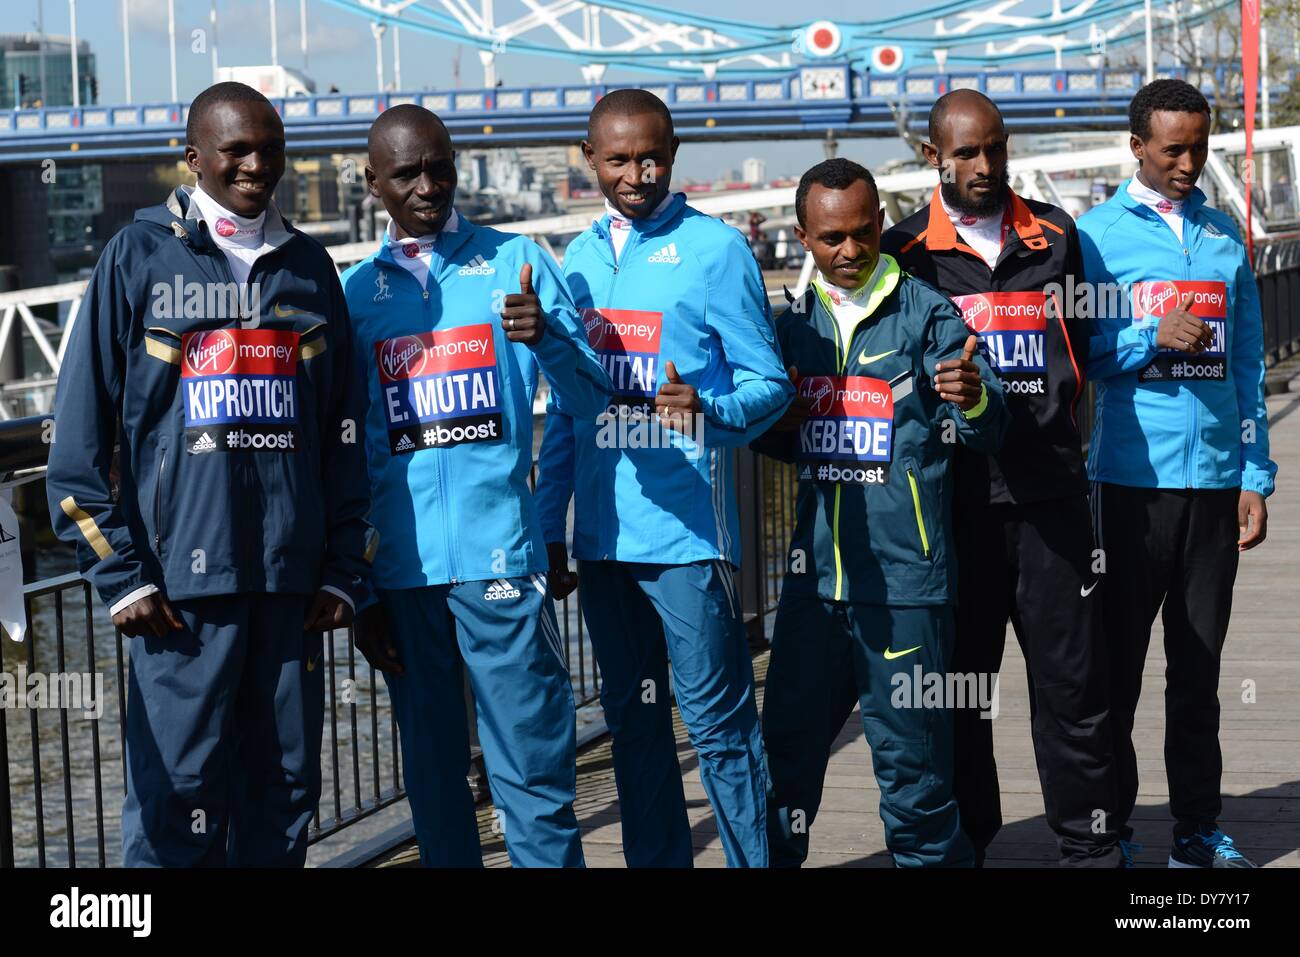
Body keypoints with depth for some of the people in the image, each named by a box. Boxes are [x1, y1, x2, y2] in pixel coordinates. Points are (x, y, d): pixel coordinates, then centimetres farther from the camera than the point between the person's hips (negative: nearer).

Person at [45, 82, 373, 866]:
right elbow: (81, 434, 0)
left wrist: (344, 572, 10)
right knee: (181, 791, -7)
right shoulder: (139, 257, 3)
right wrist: (119, 575, -5)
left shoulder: (308, 266, 14)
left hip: (293, 581, 4)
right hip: (181, 582, -4)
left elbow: (345, 432, 17)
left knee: (287, 793, 6)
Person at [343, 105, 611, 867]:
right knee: (432, 769, 8)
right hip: (402, 569, 2)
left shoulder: (517, 262, 5)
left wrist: (547, 337, -21)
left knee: (533, 768, -4)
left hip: (499, 555, -2)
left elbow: (590, 400, 0)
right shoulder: (359, 291, 10)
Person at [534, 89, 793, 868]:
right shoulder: (580, 260, 13)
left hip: (687, 524, -6)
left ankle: (754, 860, 3)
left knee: (718, 717, -4)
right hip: (603, 530, 6)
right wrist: (549, 522, 13)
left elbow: (769, 384, -5)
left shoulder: (716, 249, -3)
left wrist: (706, 408, -25)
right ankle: (654, 860, 20)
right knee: (633, 717, 12)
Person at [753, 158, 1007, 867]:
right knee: (788, 742, 10)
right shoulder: (794, 323, 13)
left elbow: (984, 430, -10)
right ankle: (773, 856, 24)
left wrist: (975, 399, -33)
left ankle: (931, 856, 13)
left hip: (904, 576, -4)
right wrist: (774, 421, 1)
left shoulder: (925, 314, -1)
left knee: (911, 753, -1)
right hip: (814, 570, 5)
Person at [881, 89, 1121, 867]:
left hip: (1049, 489, 2)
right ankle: (964, 842, 16)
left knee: (1071, 677, 2)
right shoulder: (905, 250, 3)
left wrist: (1056, 429, 11)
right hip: (954, 495, -1)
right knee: (958, 678, 6)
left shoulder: (1055, 234, 10)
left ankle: (1092, 844, 10)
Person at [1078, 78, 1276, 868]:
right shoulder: (1097, 235, -1)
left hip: (1214, 477, 3)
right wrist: (1153, 338, -16)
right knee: (1119, 661, 4)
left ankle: (1199, 826, 15)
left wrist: (1255, 477, 5)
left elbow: (1248, 363, 10)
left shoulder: (1226, 237, 10)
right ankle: (1110, 824, 14)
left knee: (1199, 663, 9)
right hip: (1133, 478, -3)